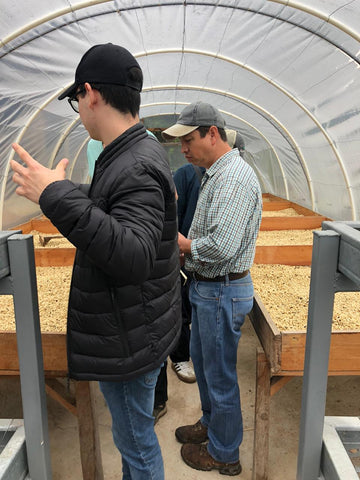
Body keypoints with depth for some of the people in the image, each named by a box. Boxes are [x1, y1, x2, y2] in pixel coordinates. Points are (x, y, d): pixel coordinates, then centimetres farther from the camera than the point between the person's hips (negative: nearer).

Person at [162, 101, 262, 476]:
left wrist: (183, 244, -14)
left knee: (220, 374, 8)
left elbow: (222, 246, -31)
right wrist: (183, 244, 0)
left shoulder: (234, 178, -22)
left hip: (222, 292, -10)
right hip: (205, 287, 10)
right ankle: (211, 423, 48)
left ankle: (224, 454, 32)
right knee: (201, 360, 25)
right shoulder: (215, 175, 12)